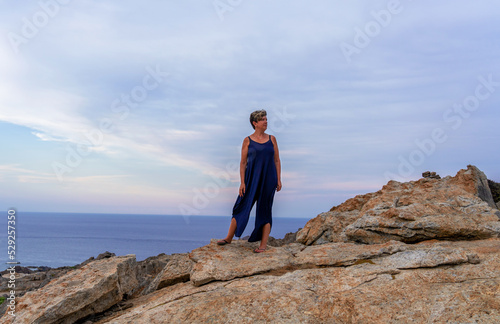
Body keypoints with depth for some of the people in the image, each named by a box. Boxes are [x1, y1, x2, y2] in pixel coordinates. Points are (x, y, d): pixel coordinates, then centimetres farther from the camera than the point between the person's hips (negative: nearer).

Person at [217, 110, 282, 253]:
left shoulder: (272, 139, 6)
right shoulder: (248, 140, 1)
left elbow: (277, 160, 8)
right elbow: (243, 162, 0)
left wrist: (279, 179, 2)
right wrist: (242, 182, -6)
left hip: (268, 179, 1)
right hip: (251, 178, -1)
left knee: (265, 210, 4)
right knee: (242, 206, 3)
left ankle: (263, 244, 9)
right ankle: (229, 237, 17)